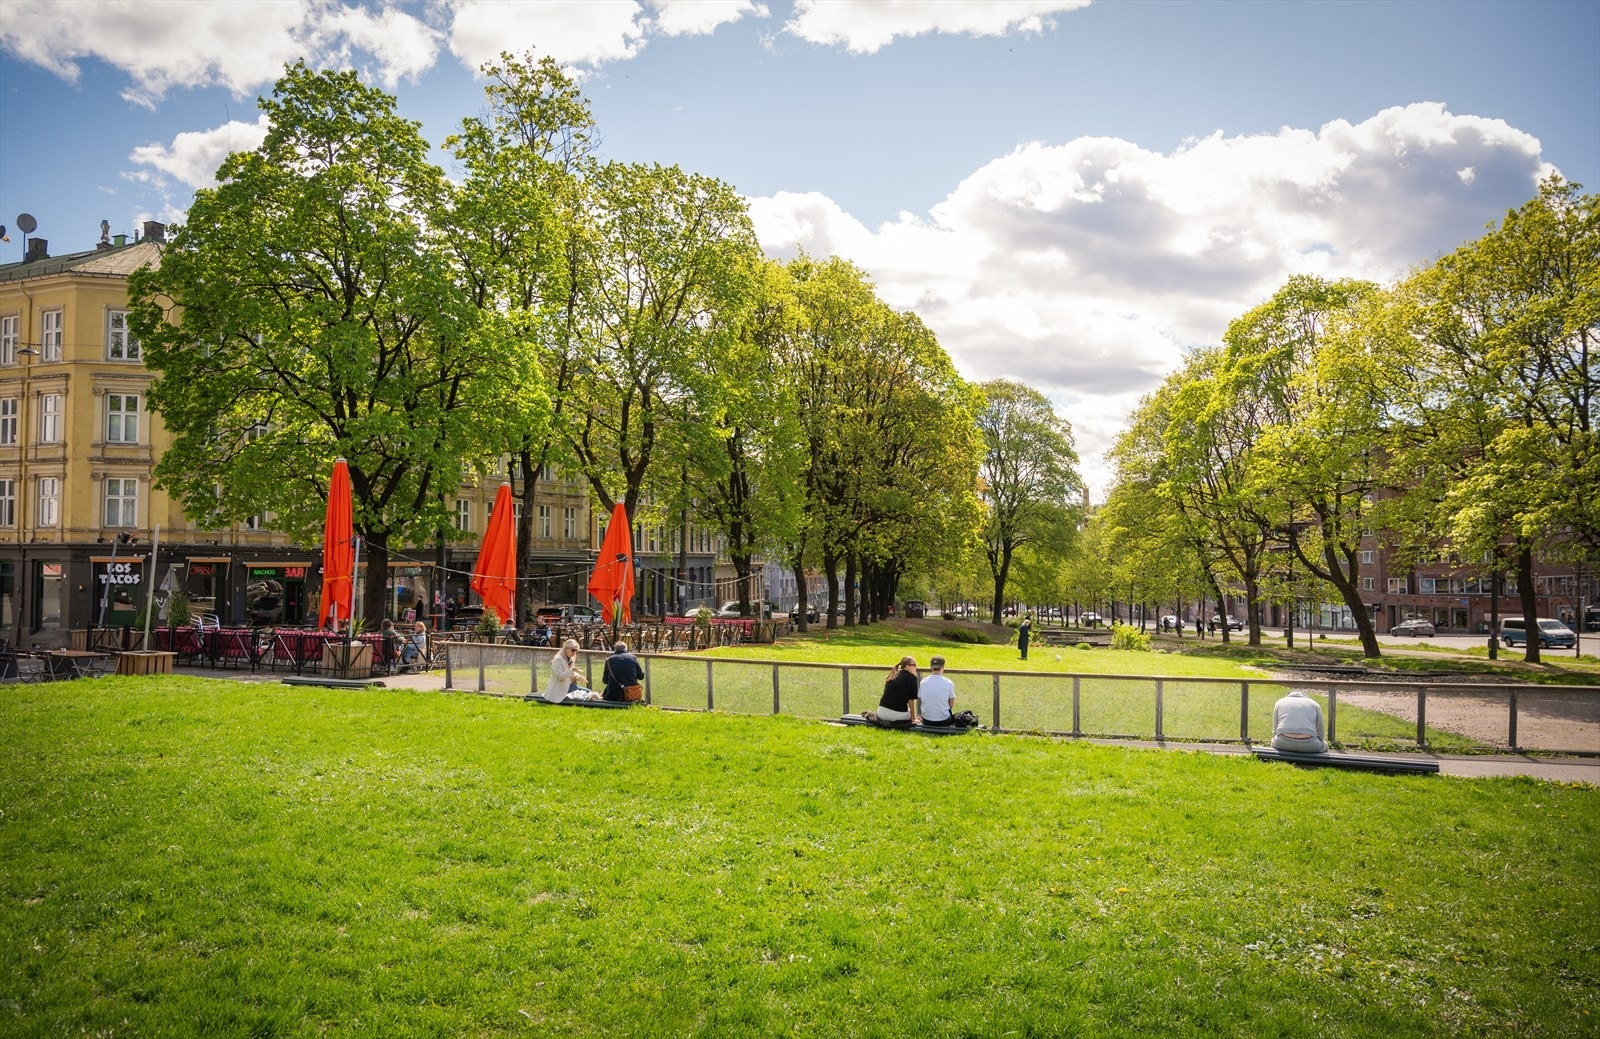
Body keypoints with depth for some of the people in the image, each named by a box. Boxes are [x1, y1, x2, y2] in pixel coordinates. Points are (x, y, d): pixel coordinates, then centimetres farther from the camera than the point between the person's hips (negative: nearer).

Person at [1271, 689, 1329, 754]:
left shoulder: (1279, 703, 21)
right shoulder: (1315, 705, 19)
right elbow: (1320, 735, 18)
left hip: (1283, 744, 0)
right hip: (1308, 745, 0)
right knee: (1324, 745, 33)